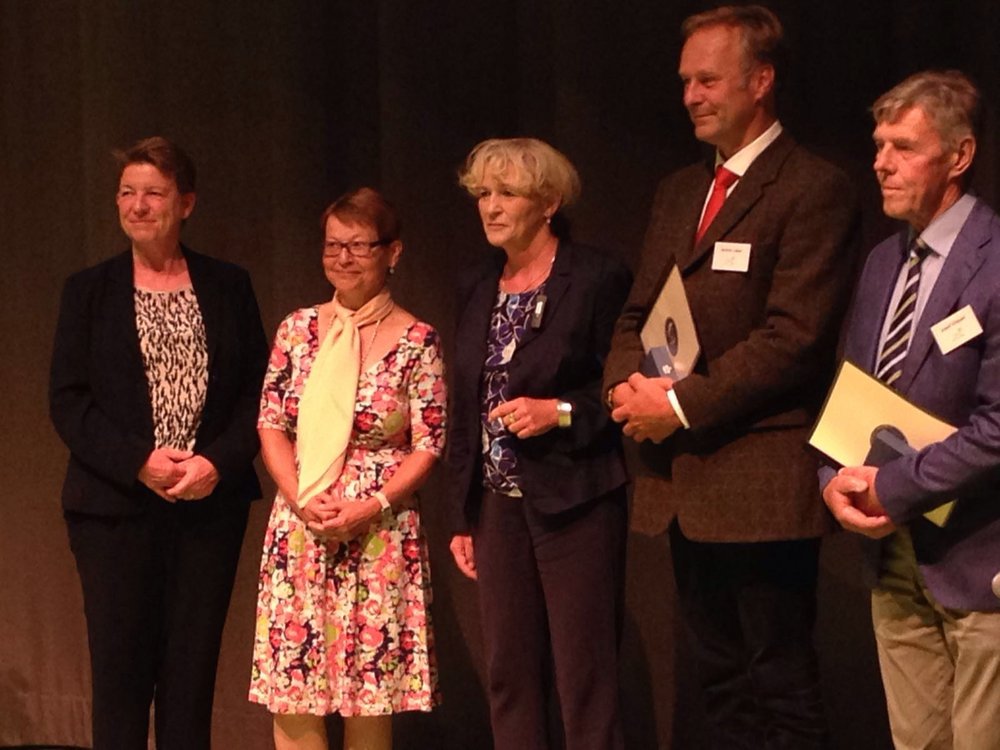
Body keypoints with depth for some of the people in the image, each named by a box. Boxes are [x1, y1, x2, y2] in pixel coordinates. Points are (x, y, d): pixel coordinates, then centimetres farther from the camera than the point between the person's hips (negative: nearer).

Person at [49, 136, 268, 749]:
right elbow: (67, 400, 0)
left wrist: (219, 462, -12)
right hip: (116, 508, -1)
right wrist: (138, 463, -13)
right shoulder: (89, 290, 5)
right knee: (120, 672, 0)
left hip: (210, 507, 1)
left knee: (192, 674, 3)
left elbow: (258, 391, 5)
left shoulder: (229, 286, 8)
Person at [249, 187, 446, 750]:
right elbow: (271, 425, 7)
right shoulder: (298, 330, 7)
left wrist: (371, 507, -14)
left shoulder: (416, 340, -3)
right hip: (300, 529, 3)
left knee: (369, 694, 2)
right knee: (291, 693, 2)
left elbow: (429, 445, -3)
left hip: (381, 531, -3)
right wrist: (302, 499, -8)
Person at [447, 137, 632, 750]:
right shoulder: (479, 287, 12)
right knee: (509, 676, 9)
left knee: (587, 679, -4)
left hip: (575, 503, -6)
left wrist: (559, 412, -21)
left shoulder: (598, 279, -7)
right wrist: (463, 517, 13)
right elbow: (465, 409, 15)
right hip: (499, 504, 6)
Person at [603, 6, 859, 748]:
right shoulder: (679, 191, 17)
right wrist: (627, 384, -4)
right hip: (683, 480, 8)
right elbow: (639, 314, 17)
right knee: (723, 684, 13)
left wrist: (682, 404, -16)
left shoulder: (813, 188, -8)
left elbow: (793, 335, -16)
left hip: (760, 482, -8)